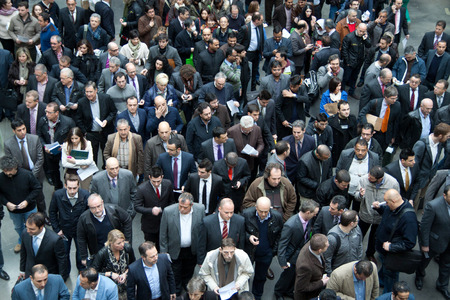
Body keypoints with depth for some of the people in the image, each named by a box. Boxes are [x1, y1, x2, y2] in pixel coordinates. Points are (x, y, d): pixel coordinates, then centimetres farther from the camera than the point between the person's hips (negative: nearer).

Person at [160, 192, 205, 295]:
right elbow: (163, 234, -10)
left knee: (189, 273, 25)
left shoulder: (200, 209, -19)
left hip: (192, 251, 2)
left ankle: (187, 287, 53)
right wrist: (164, 251, -6)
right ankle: (176, 293, 43)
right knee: (175, 276, 16)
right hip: (175, 251, -2)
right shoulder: (168, 211, -24)